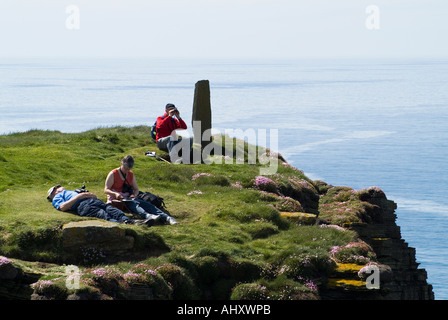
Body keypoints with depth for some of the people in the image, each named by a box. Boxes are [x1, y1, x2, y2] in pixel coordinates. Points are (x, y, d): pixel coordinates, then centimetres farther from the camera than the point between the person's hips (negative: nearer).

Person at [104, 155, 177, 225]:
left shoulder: (131, 174, 14)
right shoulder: (113, 174, -3)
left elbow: (136, 189, 18)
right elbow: (106, 190, -8)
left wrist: (134, 195, -6)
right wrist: (115, 194, -28)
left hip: (128, 198, 5)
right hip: (116, 199, -5)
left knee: (146, 204, -21)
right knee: (133, 203, -37)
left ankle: (166, 218, -41)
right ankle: (147, 216, -67)